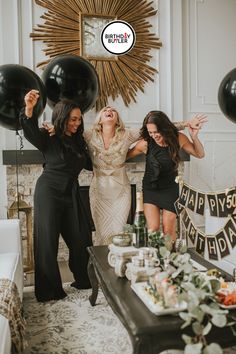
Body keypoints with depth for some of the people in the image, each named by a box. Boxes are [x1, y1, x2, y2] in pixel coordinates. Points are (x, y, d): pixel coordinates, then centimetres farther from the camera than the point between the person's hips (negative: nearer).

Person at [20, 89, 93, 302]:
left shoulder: (78, 141, 10)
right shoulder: (49, 138, -7)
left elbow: (90, 164, 18)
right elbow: (31, 133, -28)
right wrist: (29, 110, -45)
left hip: (71, 193, 6)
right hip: (49, 192, -5)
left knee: (80, 238, 8)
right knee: (48, 240, -2)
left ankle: (83, 279, 27)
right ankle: (49, 290, 9)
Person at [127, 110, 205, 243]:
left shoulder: (178, 138, -13)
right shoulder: (146, 143, -18)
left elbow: (200, 154, 0)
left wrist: (194, 137, -18)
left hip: (170, 189, 1)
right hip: (150, 189, -1)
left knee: (169, 232, 6)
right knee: (153, 230, -5)